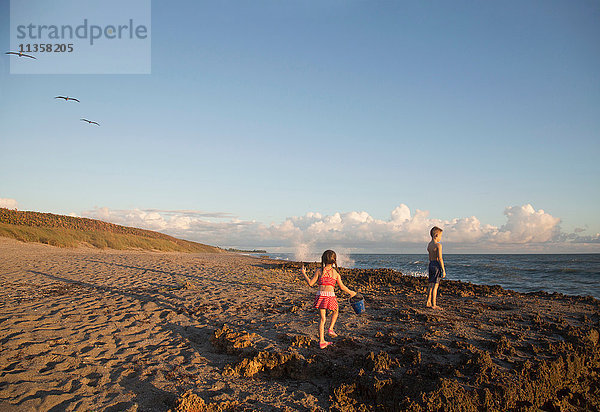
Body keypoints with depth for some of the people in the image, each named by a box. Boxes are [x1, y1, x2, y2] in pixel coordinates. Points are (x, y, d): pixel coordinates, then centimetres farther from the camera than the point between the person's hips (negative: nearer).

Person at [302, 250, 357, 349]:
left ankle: (321, 341, 8)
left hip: (320, 295, 2)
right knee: (335, 312, 29)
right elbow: (342, 287, 8)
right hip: (330, 295, -1)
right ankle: (330, 329, 14)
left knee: (322, 319, 9)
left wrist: (303, 273, 15)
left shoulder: (319, 271, 3)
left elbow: (310, 283, 3)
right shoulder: (335, 273, 3)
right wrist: (350, 292, 25)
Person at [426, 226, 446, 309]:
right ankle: (434, 304, -3)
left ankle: (428, 303, 19)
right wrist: (443, 270, -14)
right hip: (437, 265, -8)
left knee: (431, 285, 14)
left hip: (431, 264, 8)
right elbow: (440, 258, -17)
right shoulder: (438, 245, -14)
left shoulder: (429, 245, 12)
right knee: (435, 285, -5)